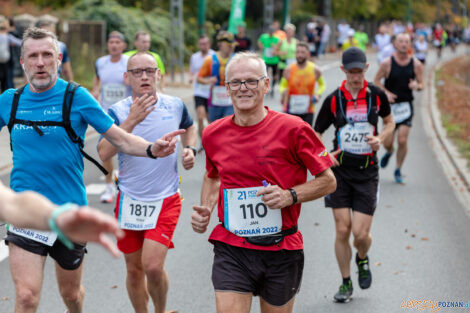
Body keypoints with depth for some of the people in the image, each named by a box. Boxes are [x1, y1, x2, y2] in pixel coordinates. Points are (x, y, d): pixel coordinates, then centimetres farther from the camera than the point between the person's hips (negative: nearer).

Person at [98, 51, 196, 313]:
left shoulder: (176, 105, -2)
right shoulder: (118, 112, -9)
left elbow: (189, 126, 23)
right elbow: (104, 153, -25)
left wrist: (190, 149, 4)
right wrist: (132, 120, -31)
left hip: (166, 200, -1)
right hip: (130, 200, 1)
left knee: (153, 266, -12)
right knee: (134, 269, 10)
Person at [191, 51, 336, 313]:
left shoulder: (293, 129, -9)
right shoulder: (214, 134, 3)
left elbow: (328, 181, -3)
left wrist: (289, 196, -18)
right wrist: (205, 210, 6)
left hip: (281, 251, -1)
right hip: (231, 250, 2)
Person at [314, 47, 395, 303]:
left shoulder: (377, 94, -1)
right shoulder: (333, 99, -3)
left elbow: (389, 122, 16)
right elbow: (315, 135, 4)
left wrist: (381, 138, -5)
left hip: (367, 172, 0)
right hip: (340, 170, 0)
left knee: (360, 234, -6)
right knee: (342, 230, -2)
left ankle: (362, 260, 31)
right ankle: (346, 283, 18)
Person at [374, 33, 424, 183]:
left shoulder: (416, 64, 0)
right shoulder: (387, 63, -6)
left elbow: (421, 84, 7)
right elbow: (376, 80, 2)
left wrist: (417, 86, -17)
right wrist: (386, 92, -14)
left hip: (406, 106, 1)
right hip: (390, 105, -1)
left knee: (402, 141, -8)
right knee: (387, 142, 0)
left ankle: (398, 170, 11)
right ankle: (389, 153, 39)